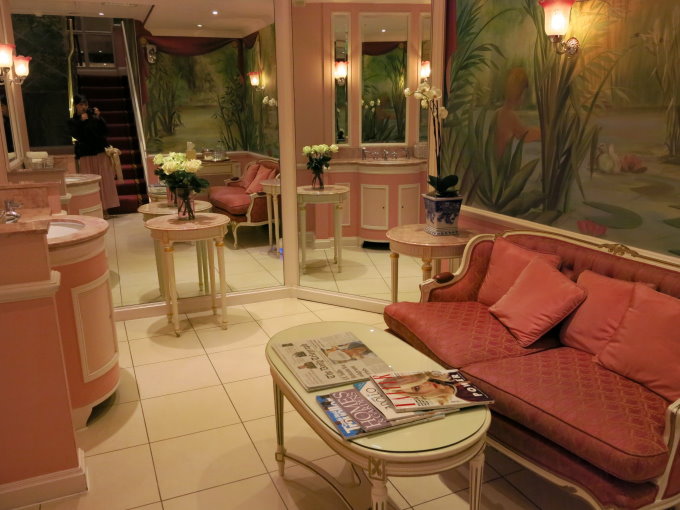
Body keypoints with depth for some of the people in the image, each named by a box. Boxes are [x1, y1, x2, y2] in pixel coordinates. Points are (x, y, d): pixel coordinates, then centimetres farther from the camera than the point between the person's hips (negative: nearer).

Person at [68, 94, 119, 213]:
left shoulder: (93, 115, 8)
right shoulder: (72, 121, 6)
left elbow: (105, 131, 0)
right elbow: (77, 135, -8)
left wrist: (99, 118, -10)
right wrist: (82, 121, -12)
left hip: (101, 153, 1)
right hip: (85, 155, -1)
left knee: (105, 181, -1)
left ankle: (105, 208, 5)